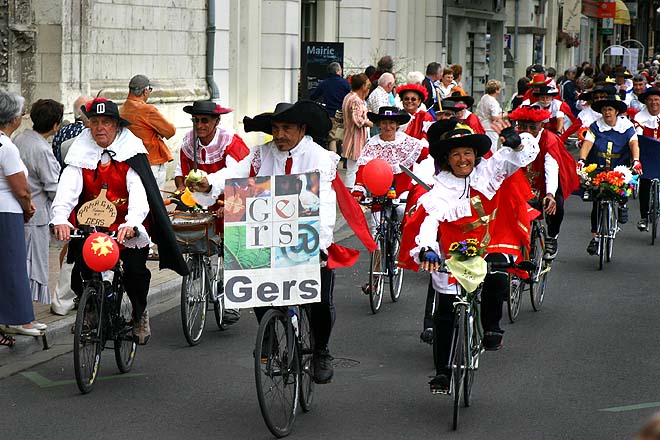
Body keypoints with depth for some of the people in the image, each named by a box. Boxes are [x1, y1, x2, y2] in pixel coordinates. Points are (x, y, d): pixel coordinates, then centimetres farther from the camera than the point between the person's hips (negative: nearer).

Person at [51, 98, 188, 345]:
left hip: (127, 226, -2)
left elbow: (138, 189, -19)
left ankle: (140, 313, 13)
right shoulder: (81, 153, 2)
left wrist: (132, 222, -38)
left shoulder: (130, 151, -6)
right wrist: (60, 218, -31)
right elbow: (68, 187, -11)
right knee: (81, 268, -14)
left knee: (135, 269, -17)